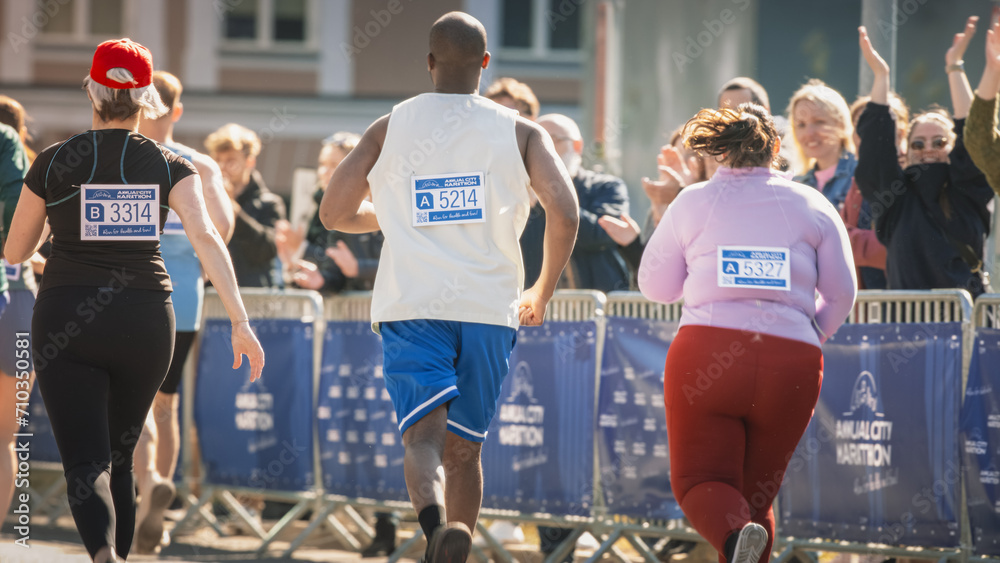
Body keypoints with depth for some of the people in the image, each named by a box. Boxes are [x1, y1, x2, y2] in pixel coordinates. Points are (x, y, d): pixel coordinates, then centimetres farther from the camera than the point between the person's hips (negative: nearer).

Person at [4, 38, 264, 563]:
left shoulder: (54, 163, 0)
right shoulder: (169, 166, 2)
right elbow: (205, 236, -13)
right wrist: (240, 321, -16)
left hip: (65, 321, -2)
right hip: (145, 322, 2)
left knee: (86, 463, -9)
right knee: (119, 458, 20)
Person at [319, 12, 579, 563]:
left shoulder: (389, 129, 9)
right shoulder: (520, 132, 7)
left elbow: (334, 214, 13)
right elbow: (564, 212, -6)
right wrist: (542, 293, 9)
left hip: (411, 308, -1)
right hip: (490, 306, 1)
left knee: (424, 435, -13)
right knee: (464, 449, 15)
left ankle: (436, 518, -43)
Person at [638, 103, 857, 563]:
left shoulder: (693, 202, 8)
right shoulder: (814, 206, 11)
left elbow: (654, 287, 13)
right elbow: (842, 293, 10)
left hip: (706, 354, -2)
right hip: (792, 362, 2)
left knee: (699, 480, 0)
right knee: (757, 492, 14)